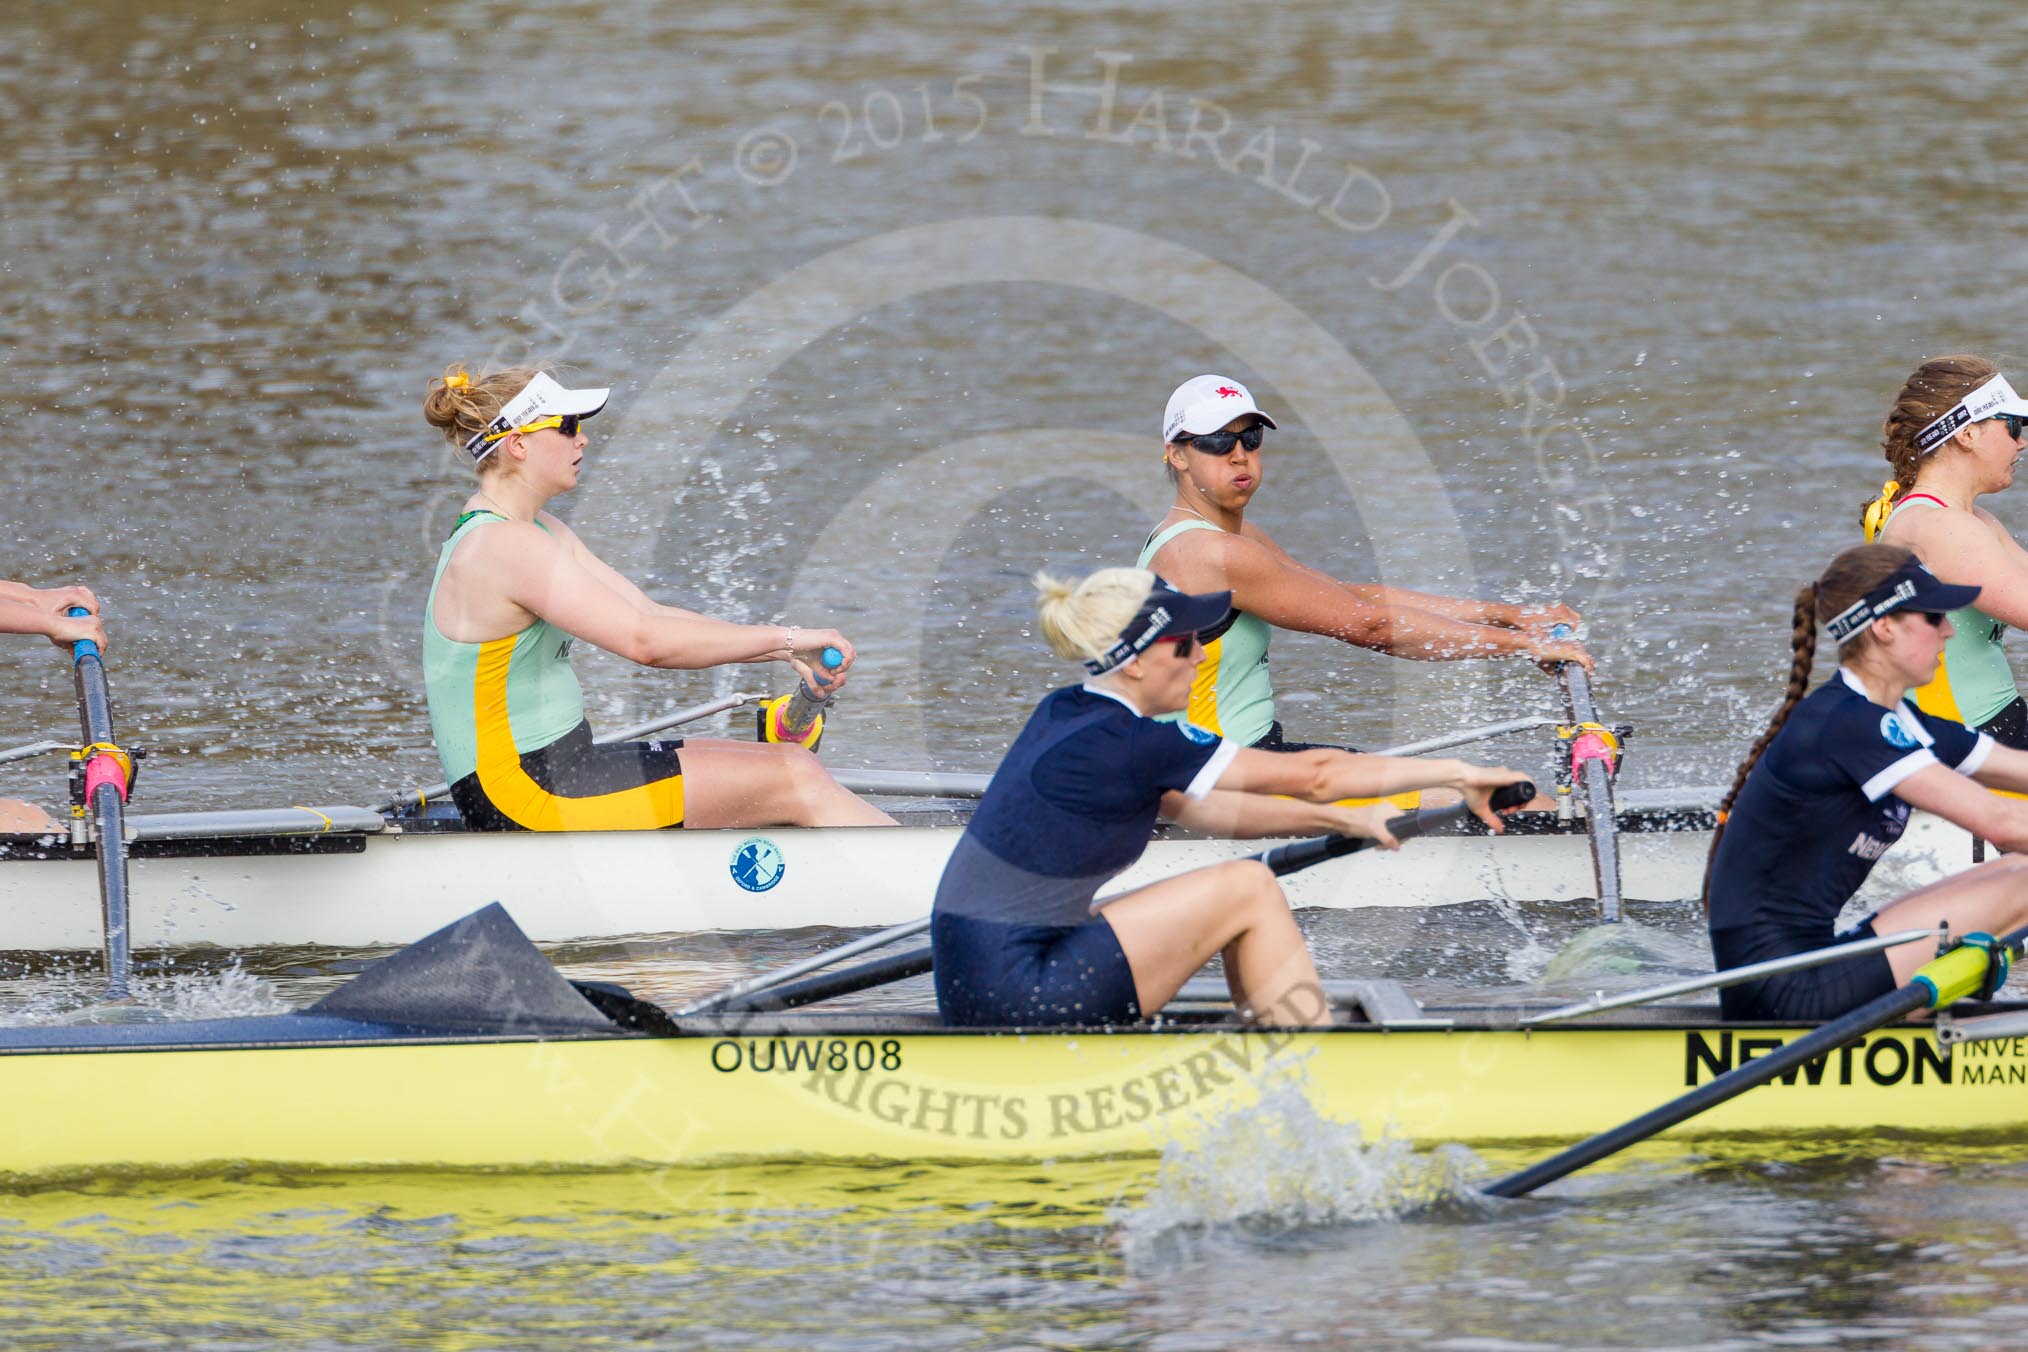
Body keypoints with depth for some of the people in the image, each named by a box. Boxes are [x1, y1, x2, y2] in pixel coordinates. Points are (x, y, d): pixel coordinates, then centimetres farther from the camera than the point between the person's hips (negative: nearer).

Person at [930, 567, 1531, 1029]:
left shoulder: (1068, 713, 12)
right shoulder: (1126, 743, -15)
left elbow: (1199, 808, 22)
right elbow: (1310, 774, -8)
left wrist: (1346, 821, 20)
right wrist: (1454, 773, 1)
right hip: (1017, 995, -9)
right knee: (1250, 889, -4)